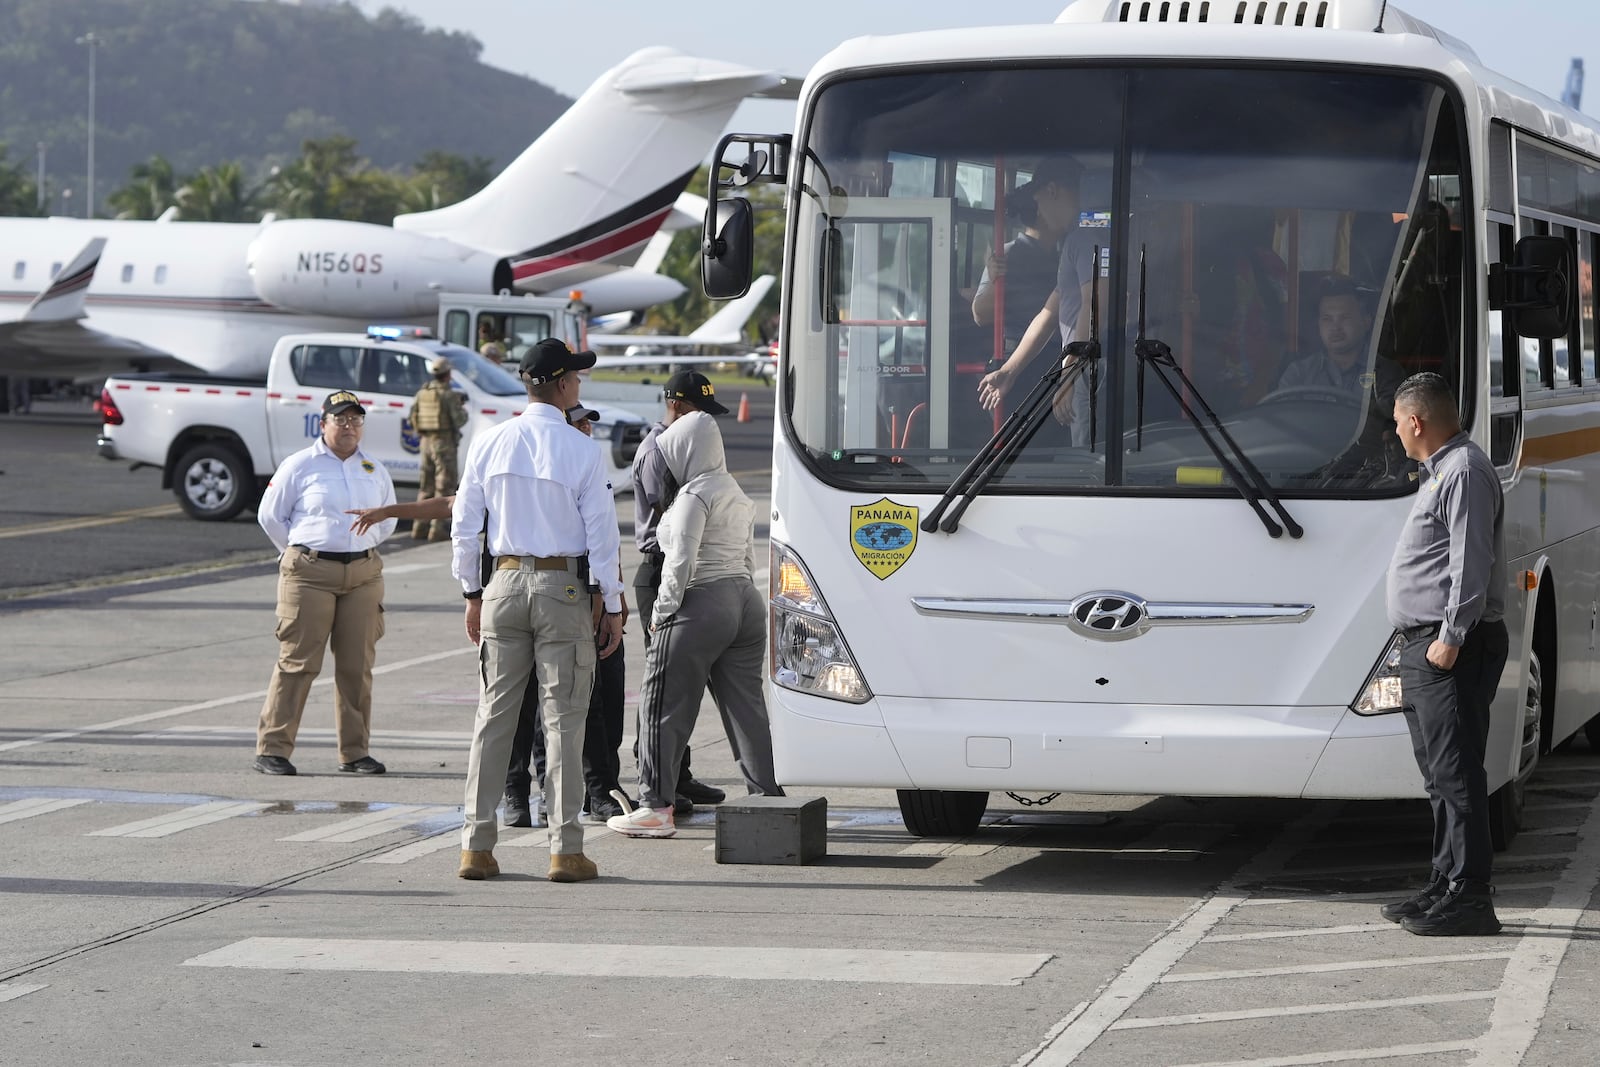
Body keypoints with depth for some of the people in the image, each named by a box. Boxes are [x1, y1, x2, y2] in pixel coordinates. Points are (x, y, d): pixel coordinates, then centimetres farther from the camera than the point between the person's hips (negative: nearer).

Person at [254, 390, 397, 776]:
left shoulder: (374, 471, 13)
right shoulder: (300, 466, 1)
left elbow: (388, 520, 26)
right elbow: (269, 515, 6)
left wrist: (364, 546, 13)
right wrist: (300, 553, 5)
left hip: (363, 574, 4)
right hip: (310, 574, -4)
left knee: (357, 665, 5)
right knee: (298, 662, -7)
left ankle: (354, 751, 12)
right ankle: (272, 748, -4)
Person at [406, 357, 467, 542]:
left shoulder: (422, 393, 7)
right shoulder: (449, 395, -13)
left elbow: (413, 417, 9)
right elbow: (458, 420, -15)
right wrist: (463, 409, 5)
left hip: (426, 442, 7)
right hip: (444, 443, -7)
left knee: (425, 486, 15)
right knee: (444, 486, -2)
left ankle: (420, 526, 17)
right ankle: (438, 528, -6)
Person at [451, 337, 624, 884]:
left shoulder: (488, 443, 3)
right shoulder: (581, 450, -7)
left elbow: (465, 525, 7)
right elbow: (602, 532, -6)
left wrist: (473, 594, 16)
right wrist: (612, 606, 1)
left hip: (504, 583, 3)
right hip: (563, 587, -3)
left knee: (493, 715, 7)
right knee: (563, 719, 0)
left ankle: (476, 844, 7)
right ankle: (565, 849, -1)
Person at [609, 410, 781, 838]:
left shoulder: (694, 494, -11)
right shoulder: (737, 494, 18)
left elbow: (681, 561, -17)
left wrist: (662, 611, -10)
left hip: (701, 607, -9)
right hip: (746, 603, 9)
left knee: (664, 706, -2)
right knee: (746, 706, 10)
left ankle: (656, 807, -2)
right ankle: (769, 798, 6)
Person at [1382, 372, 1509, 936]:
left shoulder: (1465, 472, -12)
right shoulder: (1442, 471, 22)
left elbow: (1472, 562, -20)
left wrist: (1450, 637, -23)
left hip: (1451, 651, -11)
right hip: (1426, 648, 11)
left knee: (1456, 772, -13)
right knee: (1442, 776, 14)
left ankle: (1469, 897, -14)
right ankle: (1447, 885, 20)